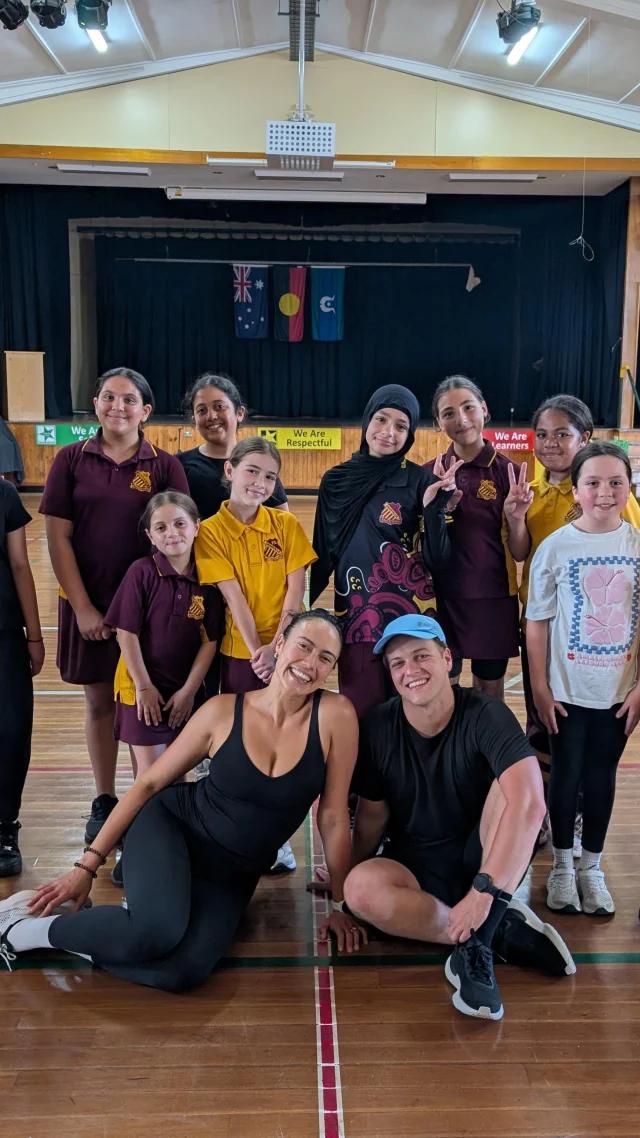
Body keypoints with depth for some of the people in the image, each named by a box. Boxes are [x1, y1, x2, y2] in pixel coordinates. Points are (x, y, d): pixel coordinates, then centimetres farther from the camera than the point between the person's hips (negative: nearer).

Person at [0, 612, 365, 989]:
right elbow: (149, 783, -3)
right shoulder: (224, 710, -11)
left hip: (233, 874, 2)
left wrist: (339, 905, 2)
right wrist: (88, 865, -5)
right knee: (157, 932, -33)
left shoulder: (336, 715, -14)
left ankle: (81, 932, -2)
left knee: (183, 971, -27)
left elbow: (333, 816, -5)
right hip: (170, 828, -1)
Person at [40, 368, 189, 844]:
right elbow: (58, 538, -2)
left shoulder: (164, 466, -2)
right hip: (89, 605, 1)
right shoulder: (72, 459, 0)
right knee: (100, 701, 12)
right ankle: (104, 800, 27)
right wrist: (82, 608, -7)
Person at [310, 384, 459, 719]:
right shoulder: (336, 481, 5)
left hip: (411, 616, -2)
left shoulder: (420, 480, -2)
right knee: (360, 713, 6)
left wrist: (433, 505, -19)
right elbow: (323, 554, 11)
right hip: (356, 618, 2)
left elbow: (435, 557, -7)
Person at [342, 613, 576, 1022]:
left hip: (489, 861, -2)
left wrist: (483, 890, -40)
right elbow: (372, 816, 1)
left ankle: (477, 943, -31)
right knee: (363, 887, -32)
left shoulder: (486, 715, -20)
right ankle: (500, 931, -18)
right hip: (417, 868, 2)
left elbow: (529, 803, -34)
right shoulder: (378, 729, -10)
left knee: (510, 785, -30)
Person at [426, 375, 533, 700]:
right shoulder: (429, 474, -2)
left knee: (490, 695, 14)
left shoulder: (509, 473, -5)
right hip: (442, 599, 1)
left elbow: (520, 554, -2)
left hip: (495, 600, 0)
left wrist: (516, 517, -22)